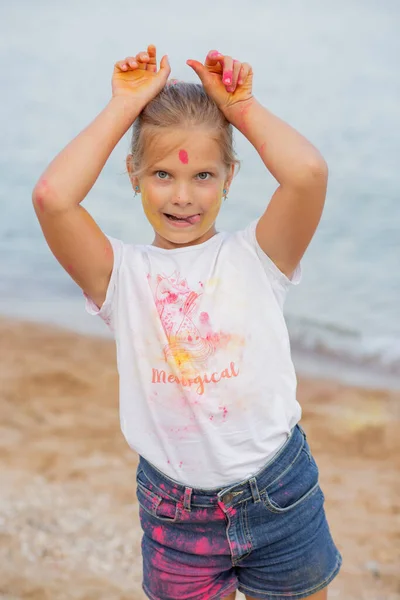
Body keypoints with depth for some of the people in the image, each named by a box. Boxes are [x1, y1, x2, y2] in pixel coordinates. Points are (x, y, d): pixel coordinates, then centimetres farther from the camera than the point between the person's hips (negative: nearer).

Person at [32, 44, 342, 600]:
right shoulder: (123, 273, -5)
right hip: (176, 513, 0)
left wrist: (240, 105, -11)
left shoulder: (255, 256, -6)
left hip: (280, 495, 0)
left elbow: (309, 173, -25)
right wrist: (126, 105, -13)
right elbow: (52, 197, -22)